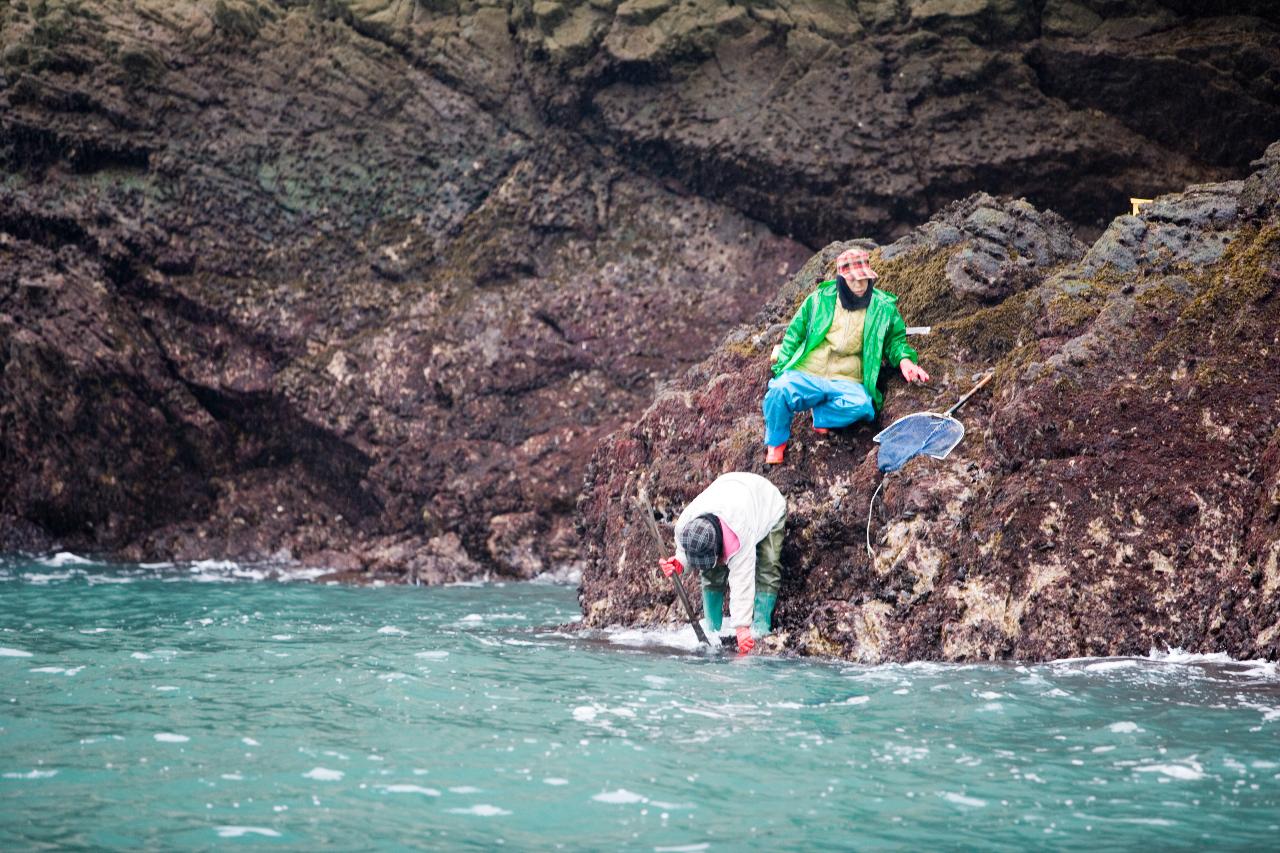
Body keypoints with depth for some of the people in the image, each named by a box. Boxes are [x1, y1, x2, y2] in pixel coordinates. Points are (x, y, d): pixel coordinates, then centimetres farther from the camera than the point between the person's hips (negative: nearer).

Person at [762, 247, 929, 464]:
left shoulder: (883, 307, 9)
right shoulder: (819, 300, 8)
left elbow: (895, 339, 22)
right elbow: (794, 335, 14)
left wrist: (904, 360, 0)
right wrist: (781, 371, 4)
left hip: (847, 383, 0)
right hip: (806, 375, 0)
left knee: (861, 404, -37)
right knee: (779, 391, -34)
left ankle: (821, 418, -7)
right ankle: (776, 443, -7)